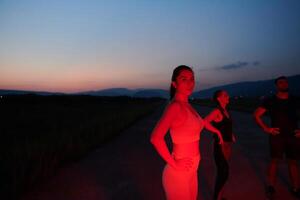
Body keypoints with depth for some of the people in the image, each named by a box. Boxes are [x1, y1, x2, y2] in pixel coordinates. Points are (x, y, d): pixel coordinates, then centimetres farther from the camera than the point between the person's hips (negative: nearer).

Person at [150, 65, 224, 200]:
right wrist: (174, 164, -24)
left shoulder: (186, 105, 5)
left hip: (191, 170, 9)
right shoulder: (174, 106, -23)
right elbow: (156, 138, -34)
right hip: (178, 173, -9)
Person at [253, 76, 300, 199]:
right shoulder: (270, 101, -2)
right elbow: (256, 115, -1)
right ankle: (271, 187, 14)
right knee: (274, 161, 2)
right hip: (277, 136, -3)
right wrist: (266, 129, -7)